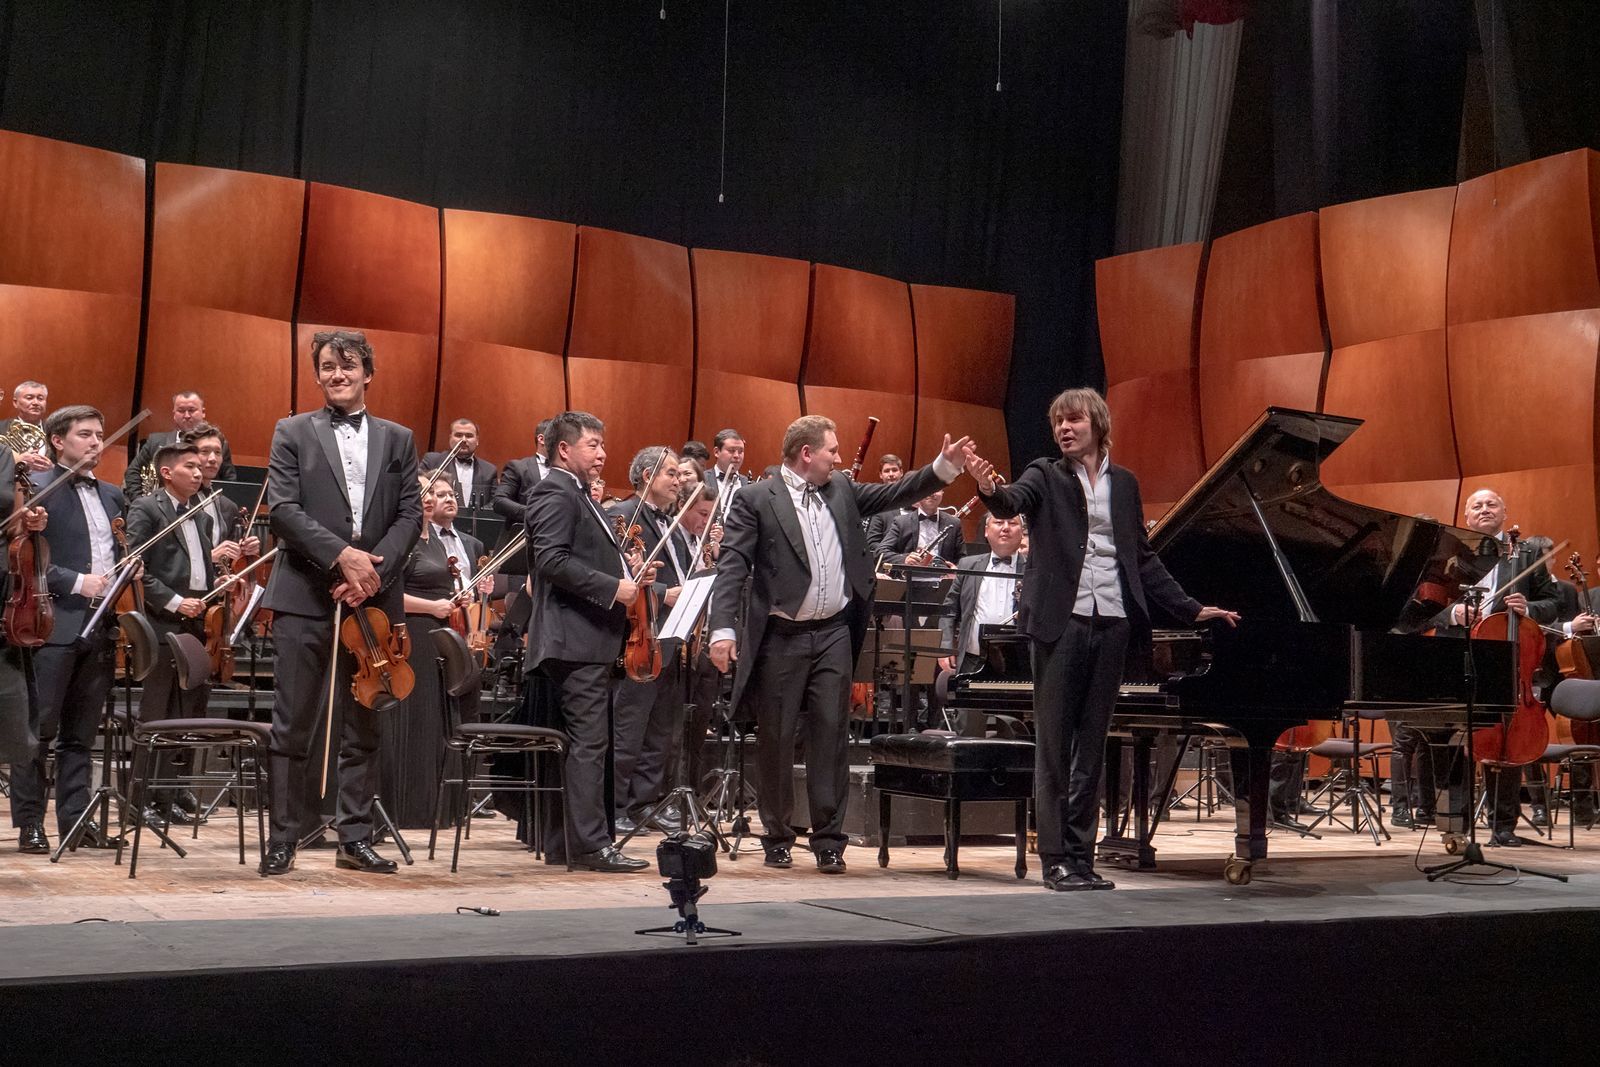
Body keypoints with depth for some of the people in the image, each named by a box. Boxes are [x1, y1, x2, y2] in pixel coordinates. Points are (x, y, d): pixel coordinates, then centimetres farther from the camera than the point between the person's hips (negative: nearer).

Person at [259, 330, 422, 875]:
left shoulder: (397, 440, 13)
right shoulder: (293, 432, 6)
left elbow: (410, 515, 5)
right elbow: (282, 509, -5)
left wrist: (373, 570, -10)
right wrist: (341, 555, -16)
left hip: (373, 599, 2)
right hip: (306, 596, -2)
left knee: (363, 728, 7)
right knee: (293, 726, -1)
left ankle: (355, 838, 14)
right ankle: (283, 839, 6)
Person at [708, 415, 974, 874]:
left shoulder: (842, 489, 11)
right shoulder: (755, 500, -5)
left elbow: (893, 494, 14)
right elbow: (732, 566, -11)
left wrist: (944, 464, 2)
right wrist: (723, 629, -21)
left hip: (834, 633, 4)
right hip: (780, 637, -4)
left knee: (831, 735, 2)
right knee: (775, 738, 5)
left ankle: (828, 840, 8)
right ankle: (778, 837, 18)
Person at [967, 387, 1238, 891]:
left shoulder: (1124, 484, 14)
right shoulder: (1045, 477, 3)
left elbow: (1143, 559, 19)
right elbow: (1011, 502, -19)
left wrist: (1192, 608, 17)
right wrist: (989, 489, -42)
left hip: (1112, 622, 4)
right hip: (1061, 620, -3)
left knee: (1092, 743, 7)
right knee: (1054, 742, -2)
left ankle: (1081, 855, 13)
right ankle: (1056, 859, 3)